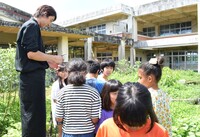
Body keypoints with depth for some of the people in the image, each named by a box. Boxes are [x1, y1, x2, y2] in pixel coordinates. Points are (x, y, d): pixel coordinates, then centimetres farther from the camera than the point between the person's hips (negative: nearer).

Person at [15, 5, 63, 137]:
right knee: (33, 113, -3)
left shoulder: (31, 26, 20)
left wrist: (48, 62, 15)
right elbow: (31, 53, -21)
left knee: (37, 112, 17)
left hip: (32, 75, 10)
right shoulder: (32, 26, -11)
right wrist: (53, 58, -11)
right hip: (32, 75, -10)